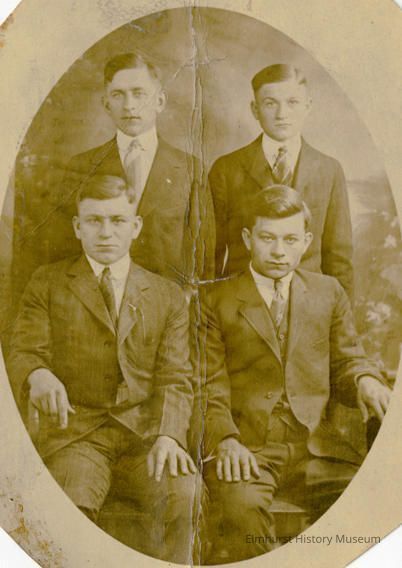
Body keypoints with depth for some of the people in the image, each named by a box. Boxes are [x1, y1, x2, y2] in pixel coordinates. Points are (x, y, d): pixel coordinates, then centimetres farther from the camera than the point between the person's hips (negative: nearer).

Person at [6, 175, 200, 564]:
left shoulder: (167, 296, 14)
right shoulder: (47, 284, 12)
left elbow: (175, 378, 6)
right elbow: (22, 354, 3)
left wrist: (168, 436, -14)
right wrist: (38, 375, -23)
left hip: (146, 435, 1)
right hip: (75, 433, -1)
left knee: (184, 494, -28)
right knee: (69, 505, -32)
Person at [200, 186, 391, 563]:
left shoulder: (328, 292, 17)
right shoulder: (216, 300, 7)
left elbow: (346, 362, 18)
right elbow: (208, 386, 0)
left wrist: (365, 380, -6)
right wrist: (226, 440, -17)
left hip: (315, 443, 3)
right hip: (244, 444, -2)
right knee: (242, 508, -33)